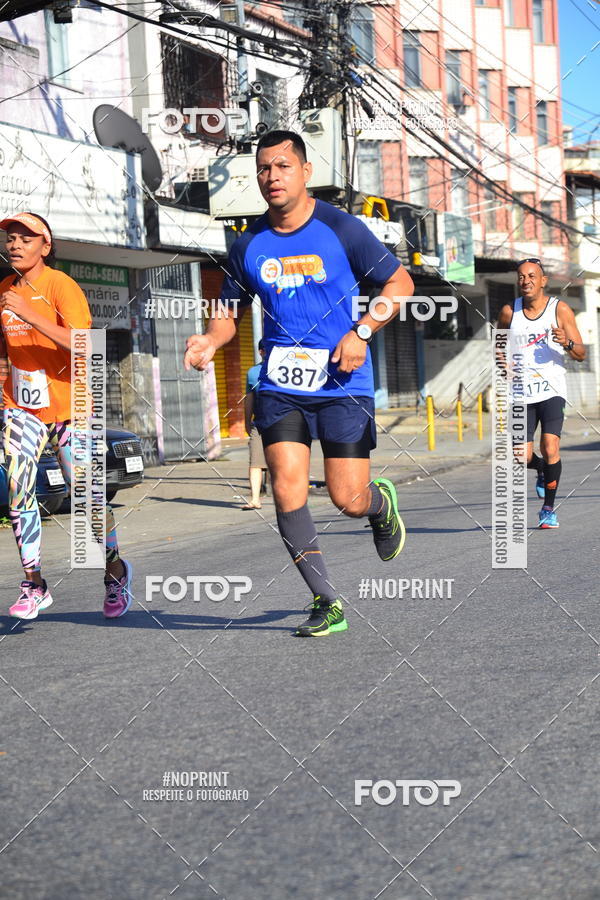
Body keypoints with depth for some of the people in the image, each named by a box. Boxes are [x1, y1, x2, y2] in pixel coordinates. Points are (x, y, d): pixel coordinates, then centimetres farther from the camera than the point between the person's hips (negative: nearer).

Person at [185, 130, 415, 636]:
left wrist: (361, 332, -11)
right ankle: (327, 604, 4)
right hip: (279, 388, 3)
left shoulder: (341, 230, -4)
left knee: (349, 500, -2)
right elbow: (230, 312, 15)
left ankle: (382, 503, 37)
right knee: (288, 494, -9)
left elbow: (400, 283, 2)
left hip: (343, 385, -3)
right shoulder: (249, 245, 6)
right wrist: (210, 341, -7)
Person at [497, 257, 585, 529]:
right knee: (523, 458, -3)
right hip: (521, 392, 2)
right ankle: (542, 470, 34)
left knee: (550, 449, -17)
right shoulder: (509, 312, 4)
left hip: (551, 390, -2)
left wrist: (567, 344, -21)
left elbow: (581, 355, 0)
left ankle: (549, 509, 0)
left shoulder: (560, 309, -1)